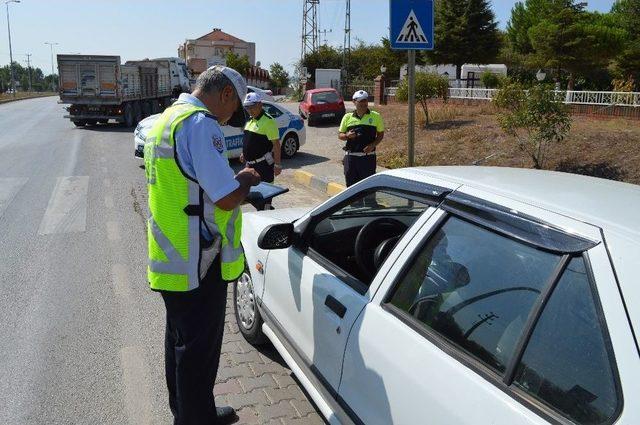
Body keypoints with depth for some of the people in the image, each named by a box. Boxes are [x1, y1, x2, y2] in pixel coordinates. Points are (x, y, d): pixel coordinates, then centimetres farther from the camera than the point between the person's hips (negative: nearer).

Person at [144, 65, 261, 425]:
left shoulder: (167, 119, 13)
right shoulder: (201, 125, -20)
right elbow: (227, 197, -25)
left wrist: (235, 182, 14)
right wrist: (246, 179, -5)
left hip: (171, 257, 10)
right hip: (197, 262, -10)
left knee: (181, 339, 22)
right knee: (199, 349, 6)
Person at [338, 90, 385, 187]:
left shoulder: (375, 116, 4)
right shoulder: (347, 117, 7)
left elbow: (381, 134, 9)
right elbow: (340, 135, 13)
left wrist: (373, 145, -9)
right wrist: (347, 135, -11)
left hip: (368, 157, -1)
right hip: (350, 156, 2)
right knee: (351, 184, 6)